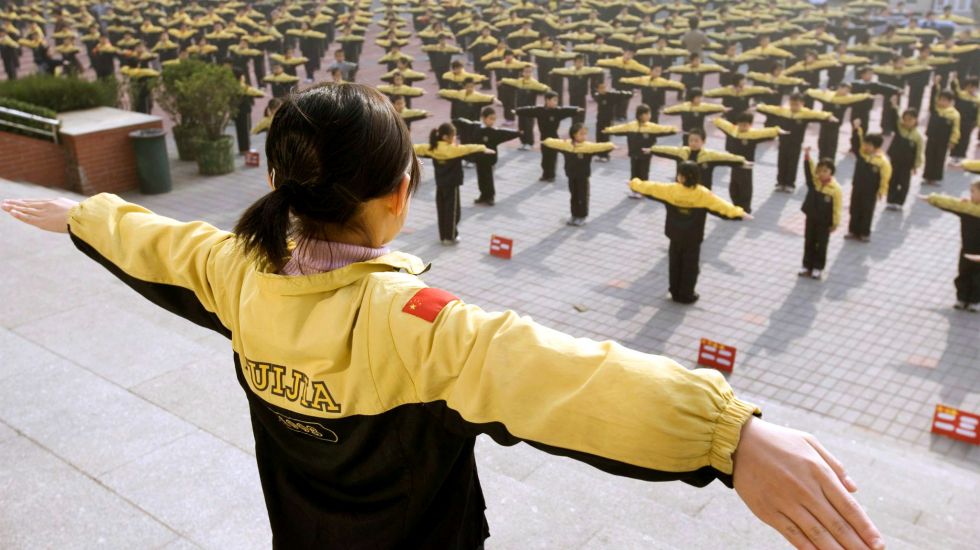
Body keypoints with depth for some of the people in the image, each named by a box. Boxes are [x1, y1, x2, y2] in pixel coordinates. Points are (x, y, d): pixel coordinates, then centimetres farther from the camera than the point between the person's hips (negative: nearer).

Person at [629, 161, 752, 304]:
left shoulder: (671, 189, -12)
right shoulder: (702, 194, -17)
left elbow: (650, 188, 0)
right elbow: (720, 205, -18)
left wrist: (634, 183, 15)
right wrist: (739, 213, -15)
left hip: (675, 235, 2)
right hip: (693, 238, -2)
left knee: (675, 263, 17)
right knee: (690, 265, 10)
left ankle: (675, 292, 24)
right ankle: (686, 295, 15)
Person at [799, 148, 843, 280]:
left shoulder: (835, 188, -18)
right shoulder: (814, 181, -6)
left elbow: (837, 207, -13)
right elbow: (809, 169, -20)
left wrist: (835, 223, -9)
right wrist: (807, 156, -37)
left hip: (825, 222, -4)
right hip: (811, 218, 4)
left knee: (821, 245, 9)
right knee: (809, 243, 13)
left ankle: (817, 268, 19)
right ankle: (807, 266, 24)